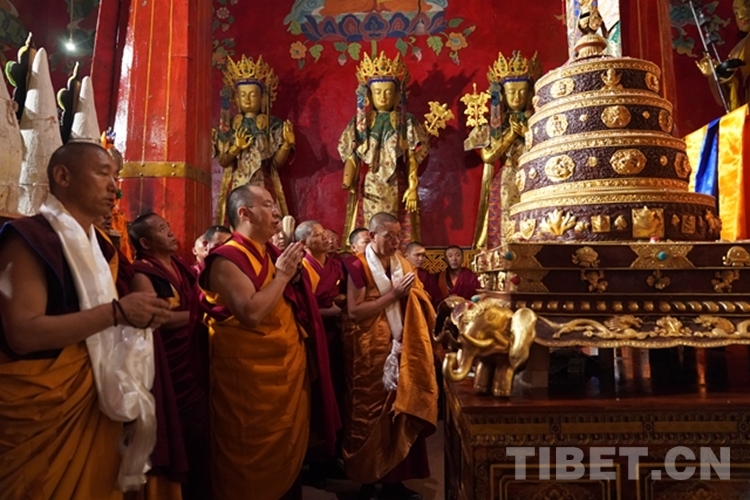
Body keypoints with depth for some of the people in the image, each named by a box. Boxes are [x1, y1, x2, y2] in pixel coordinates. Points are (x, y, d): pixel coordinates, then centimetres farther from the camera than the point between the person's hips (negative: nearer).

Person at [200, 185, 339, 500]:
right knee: (253, 461, 8)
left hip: (287, 369, 8)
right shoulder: (228, 259, -15)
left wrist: (294, 275, 2)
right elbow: (251, 314, -29)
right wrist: (282, 275, -18)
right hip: (251, 375, -8)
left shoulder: (270, 253, 11)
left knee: (288, 450, 20)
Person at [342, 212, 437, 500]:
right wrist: (392, 294, -17)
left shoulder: (402, 265, 10)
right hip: (370, 351, -5)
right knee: (370, 412, 3)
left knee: (399, 410, 7)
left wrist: (409, 293, -7)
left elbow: (415, 306, 15)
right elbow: (354, 311, -17)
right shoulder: (358, 266, -9)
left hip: (399, 348, 6)